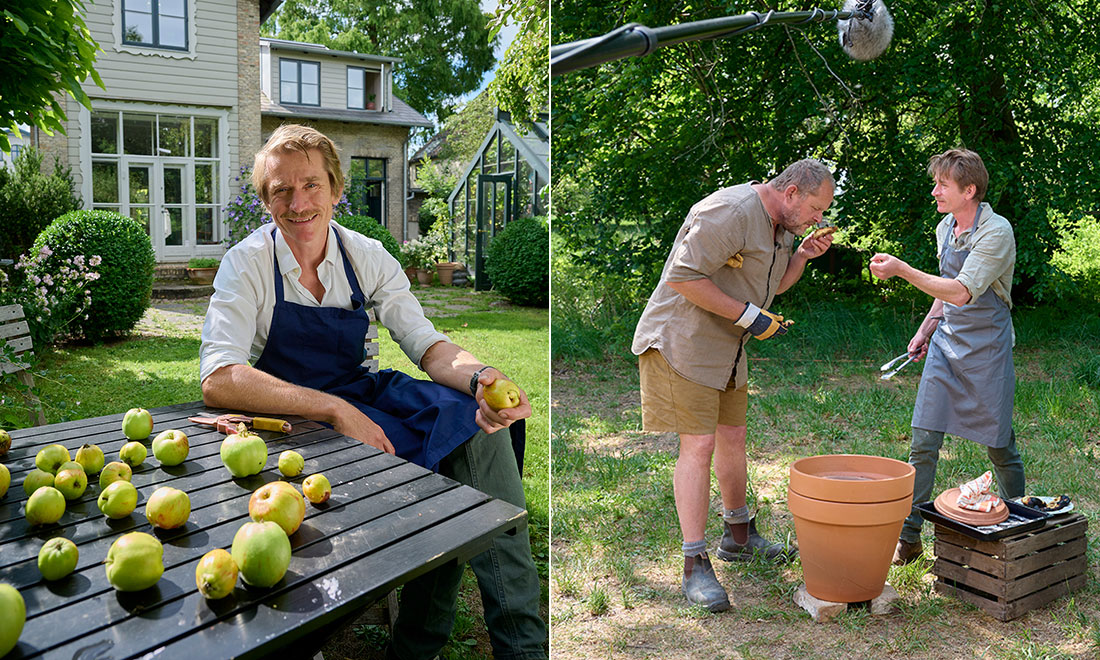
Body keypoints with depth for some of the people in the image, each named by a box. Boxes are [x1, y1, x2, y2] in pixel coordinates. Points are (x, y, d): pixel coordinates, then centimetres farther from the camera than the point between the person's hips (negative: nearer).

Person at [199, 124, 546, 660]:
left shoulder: (367, 257, 1)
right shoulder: (248, 262, -11)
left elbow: (427, 345, -6)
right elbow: (218, 380, -23)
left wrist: (479, 378, -29)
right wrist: (334, 411, -33)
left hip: (360, 395, 5)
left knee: (477, 421, -22)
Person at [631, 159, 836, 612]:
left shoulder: (780, 225, 13)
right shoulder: (731, 212, -21)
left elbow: (773, 285, 26)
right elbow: (683, 277, -27)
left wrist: (802, 255, 7)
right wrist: (748, 315, -22)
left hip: (727, 350, 10)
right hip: (682, 342, -9)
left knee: (732, 439, 16)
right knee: (699, 446, -12)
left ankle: (738, 535, 36)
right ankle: (695, 567, -6)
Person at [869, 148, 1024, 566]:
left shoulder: (996, 233, -16)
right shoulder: (944, 229, 8)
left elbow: (962, 292, -27)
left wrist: (902, 270, -32)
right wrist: (926, 329, 15)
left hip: (987, 348, -6)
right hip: (946, 343, 6)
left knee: (999, 445, 7)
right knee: (923, 442, -1)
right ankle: (908, 535, 4)